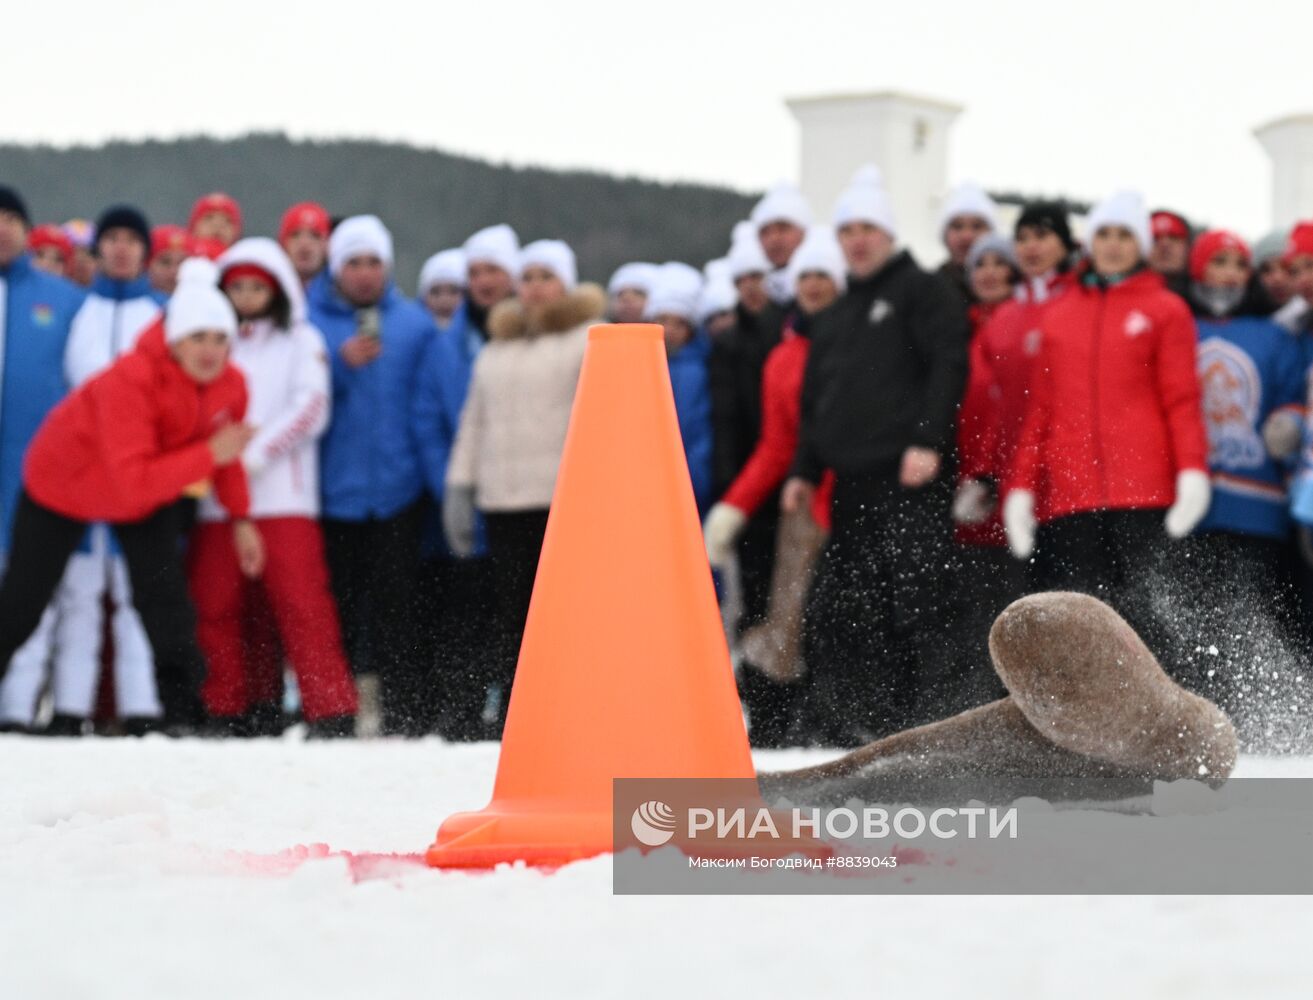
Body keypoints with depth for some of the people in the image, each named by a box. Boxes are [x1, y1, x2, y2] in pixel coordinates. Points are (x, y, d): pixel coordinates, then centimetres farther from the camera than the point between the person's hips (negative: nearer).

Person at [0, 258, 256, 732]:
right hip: (63, 484, -4)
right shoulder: (130, 381, -41)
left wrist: (240, 518, 0)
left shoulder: (231, 385, -19)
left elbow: (225, 450, 3)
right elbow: (134, 482, -45)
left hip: (150, 497, 5)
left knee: (166, 601, -11)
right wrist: (210, 455, -47)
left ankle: (184, 713, -3)